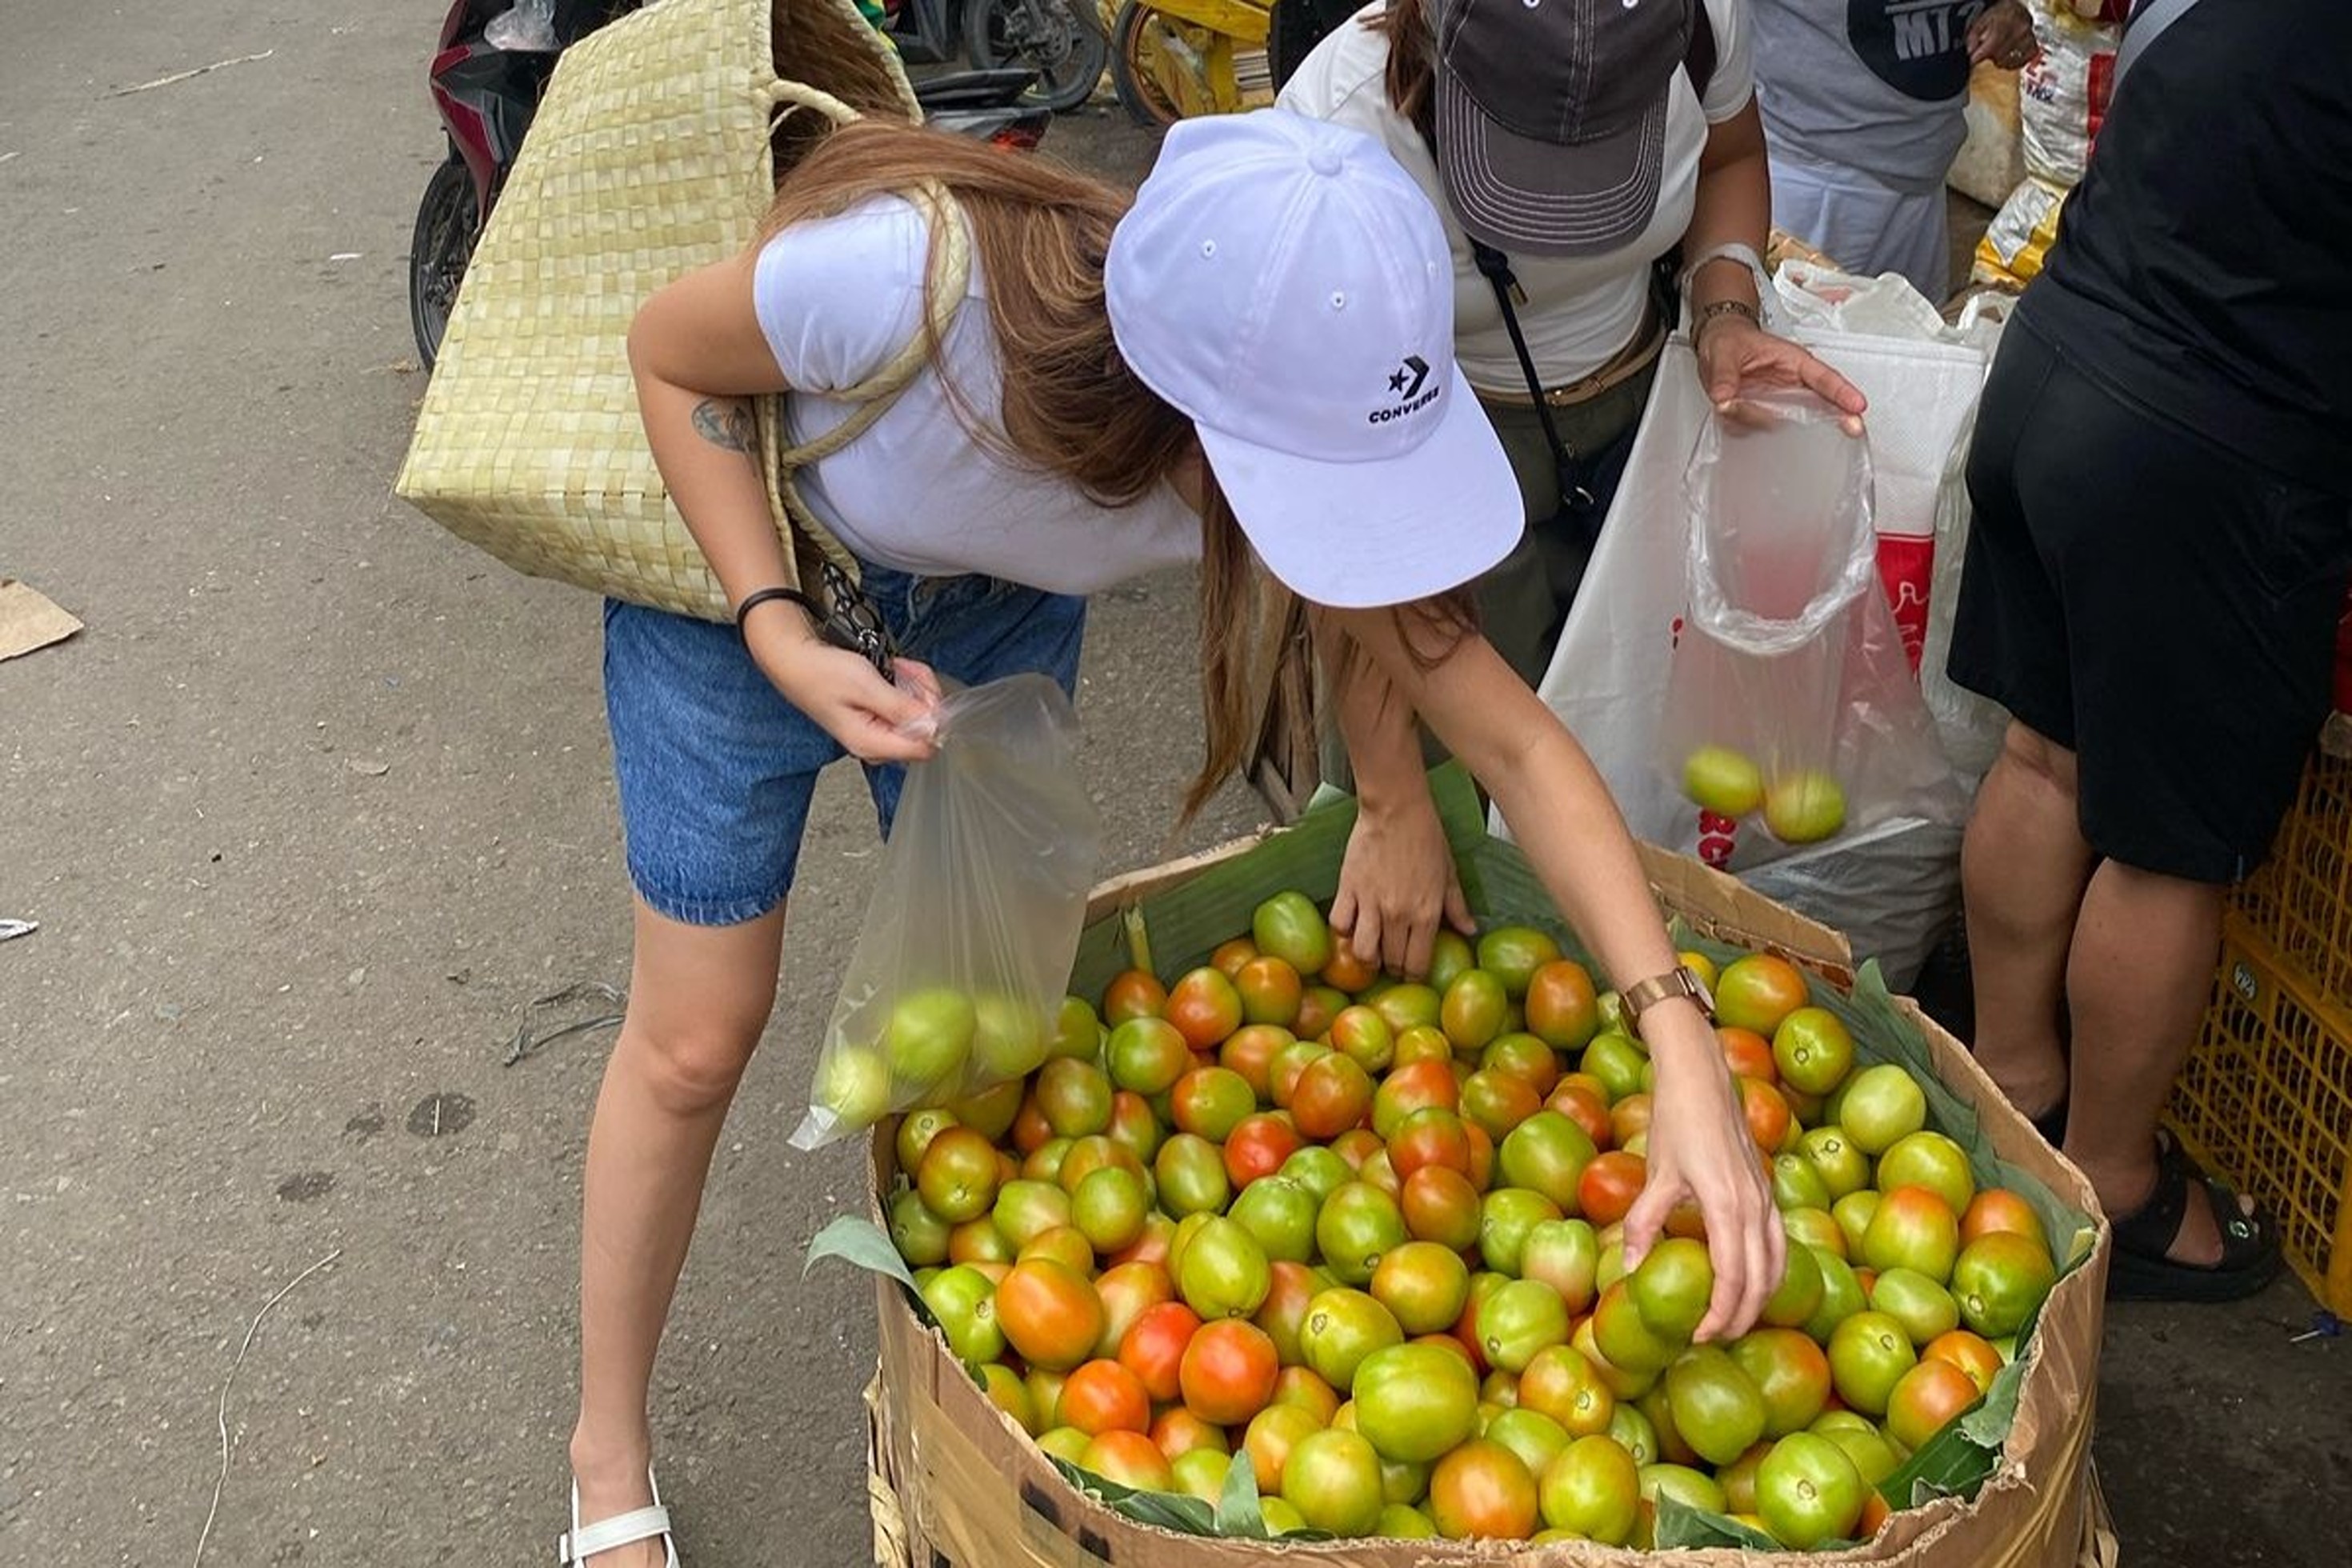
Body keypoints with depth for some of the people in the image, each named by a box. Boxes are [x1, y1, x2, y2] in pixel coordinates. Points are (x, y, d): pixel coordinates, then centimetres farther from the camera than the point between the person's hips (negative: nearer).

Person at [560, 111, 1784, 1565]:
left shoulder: (1297, 433, -32)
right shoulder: (908, 278, -43)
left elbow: (1514, 741, -26)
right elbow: (667, 353, -21)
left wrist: (1683, 1052, -36)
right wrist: (784, 637, -33)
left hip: (994, 603, 3)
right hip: (740, 563, -3)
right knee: (699, 1037, 2)